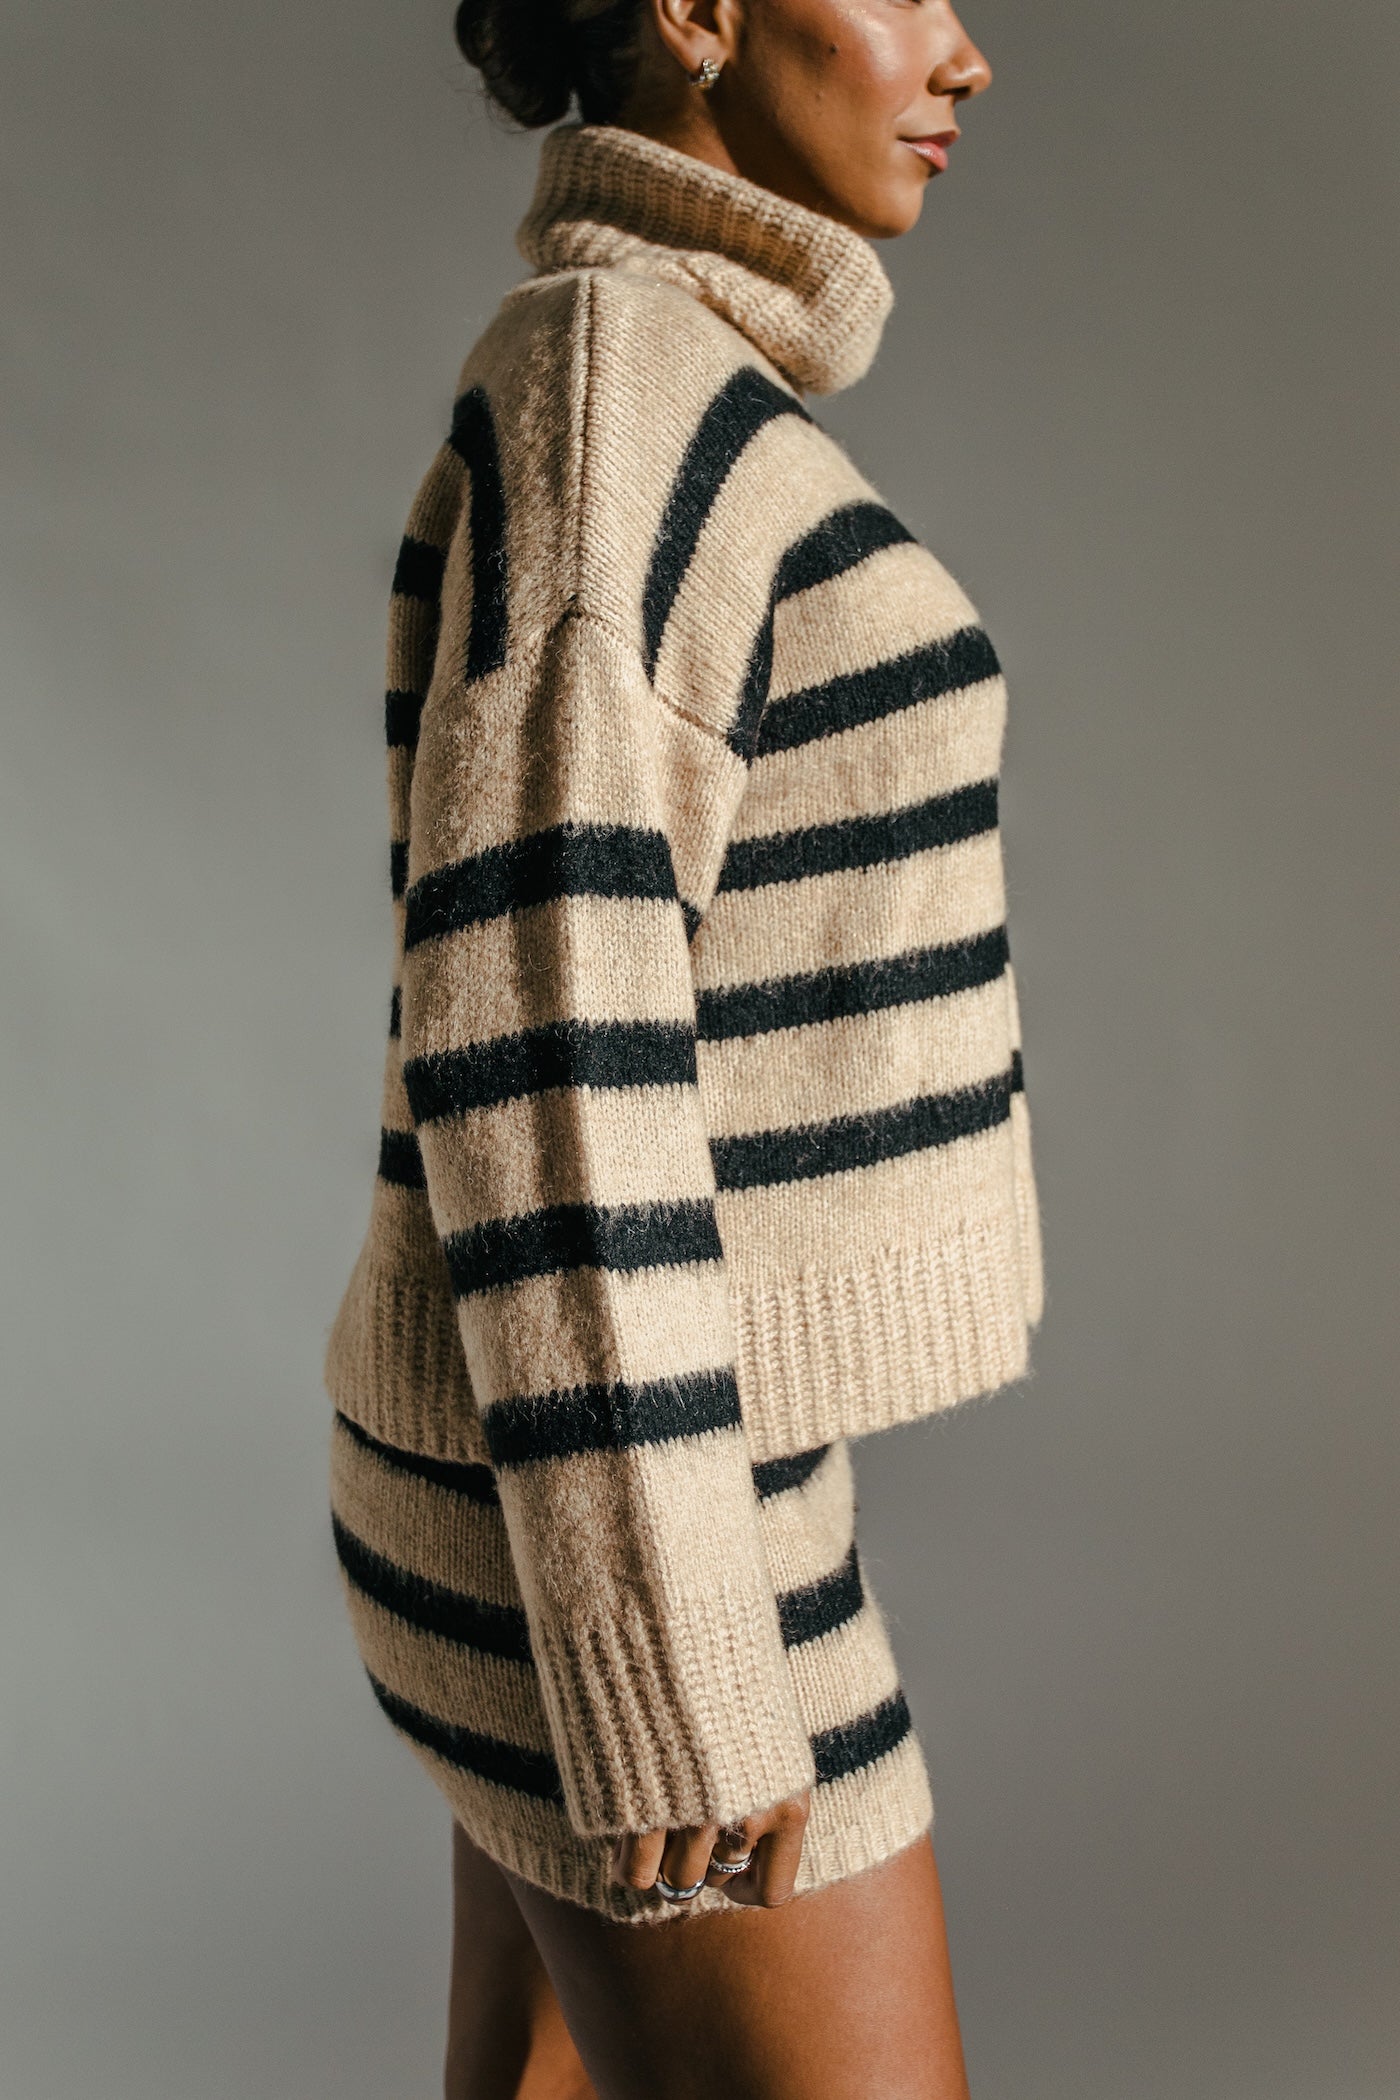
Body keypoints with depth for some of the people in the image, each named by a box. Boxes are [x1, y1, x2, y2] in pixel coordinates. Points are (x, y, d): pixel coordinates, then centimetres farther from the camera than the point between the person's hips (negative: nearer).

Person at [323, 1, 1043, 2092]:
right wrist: (671, 1657, -22)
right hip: (598, 1490, -10)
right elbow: (524, 1038, -24)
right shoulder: (601, 386, -19)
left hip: (631, 1425, 10)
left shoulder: (640, 429, 13)